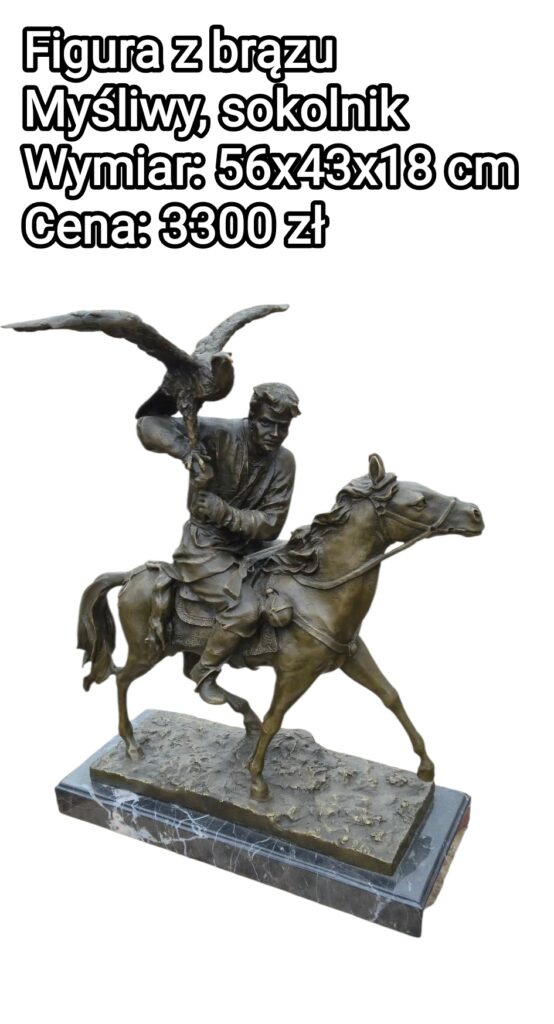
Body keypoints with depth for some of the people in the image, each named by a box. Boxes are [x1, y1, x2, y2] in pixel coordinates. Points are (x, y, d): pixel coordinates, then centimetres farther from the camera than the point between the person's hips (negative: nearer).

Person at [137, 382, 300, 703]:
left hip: (252, 546, 7)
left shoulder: (283, 461, -6)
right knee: (245, 609, -24)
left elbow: (271, 525, -11)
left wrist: (225, 512, -27)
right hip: (207, 547, -6)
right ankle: (205, 671, 1)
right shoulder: (222, 434, -20)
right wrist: (188, 452, -41)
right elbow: (150, 425, -24)